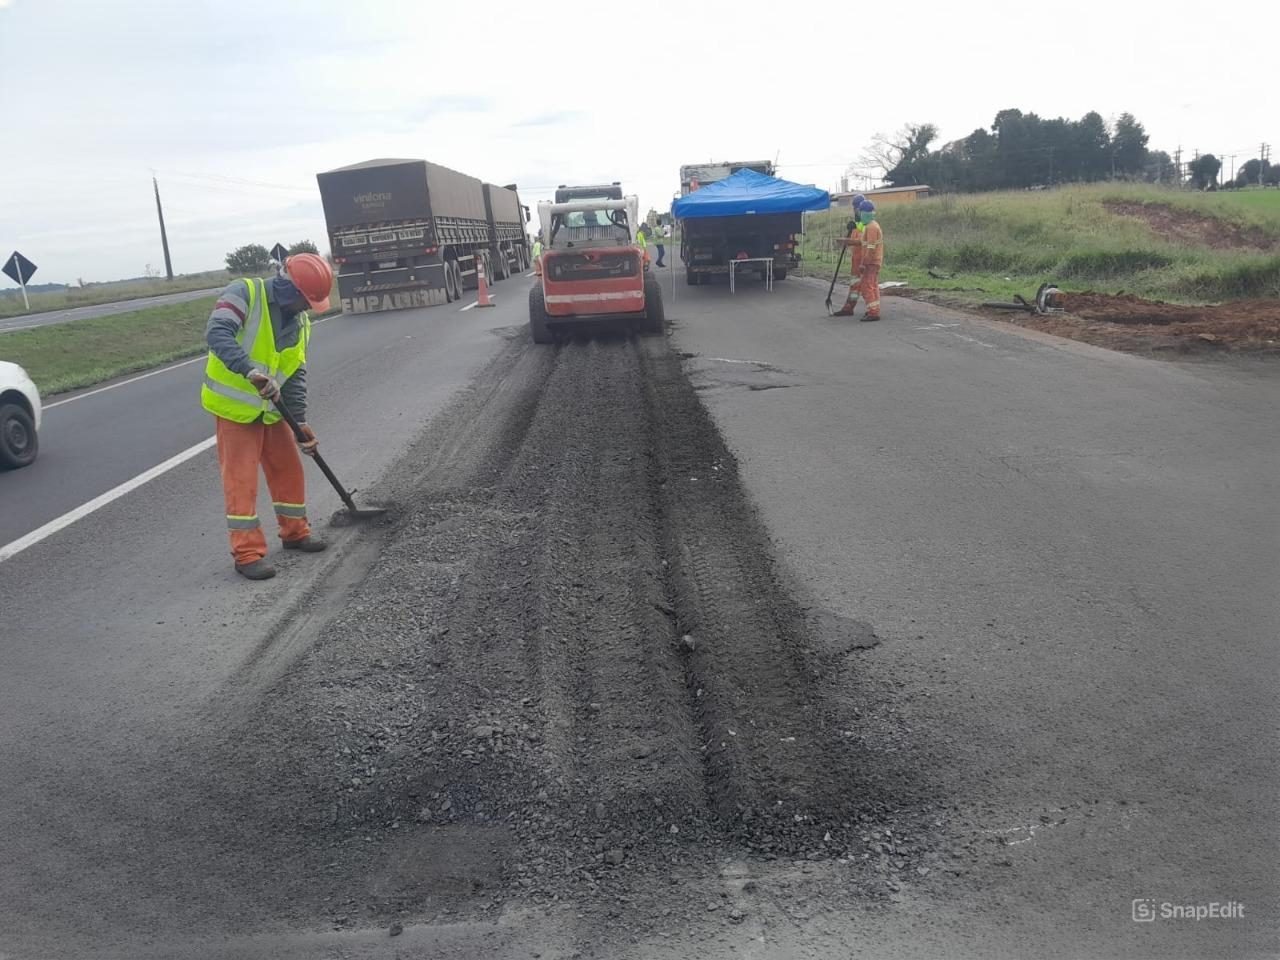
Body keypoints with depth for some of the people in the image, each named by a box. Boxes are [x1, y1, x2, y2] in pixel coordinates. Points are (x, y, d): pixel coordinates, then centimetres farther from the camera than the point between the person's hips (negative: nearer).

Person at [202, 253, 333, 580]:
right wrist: (251, 371, -46)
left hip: (270, 409, 7)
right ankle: (247, 553, 3)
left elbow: (296, 375, 5)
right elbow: (217, 333, -33)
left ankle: (295, 532, 30)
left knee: (289, 469, 13)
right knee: (241, 480, -4)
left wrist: (301, 421, -2)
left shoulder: (300, 321, 4)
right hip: (234, 406, -7)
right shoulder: (243, 294, -17)